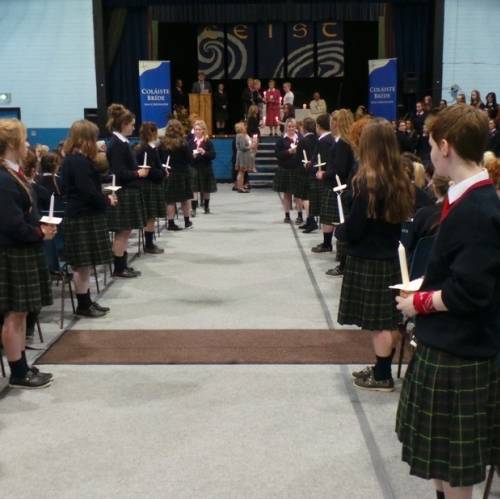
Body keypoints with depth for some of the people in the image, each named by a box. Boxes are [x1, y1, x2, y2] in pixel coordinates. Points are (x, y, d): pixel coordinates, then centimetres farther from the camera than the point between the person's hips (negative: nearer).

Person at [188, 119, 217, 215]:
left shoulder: (208, 142, -3)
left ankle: (206, 207, 30)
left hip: (205, 168, 0)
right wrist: (191, 155, -16)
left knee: (206, 189, 13)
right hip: (193, 168, 0)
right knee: (194, 189, -8)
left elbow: (213, 155, -8)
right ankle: (193, 208, -8)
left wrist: (204, 152, -22)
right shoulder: (191, 142, 2)